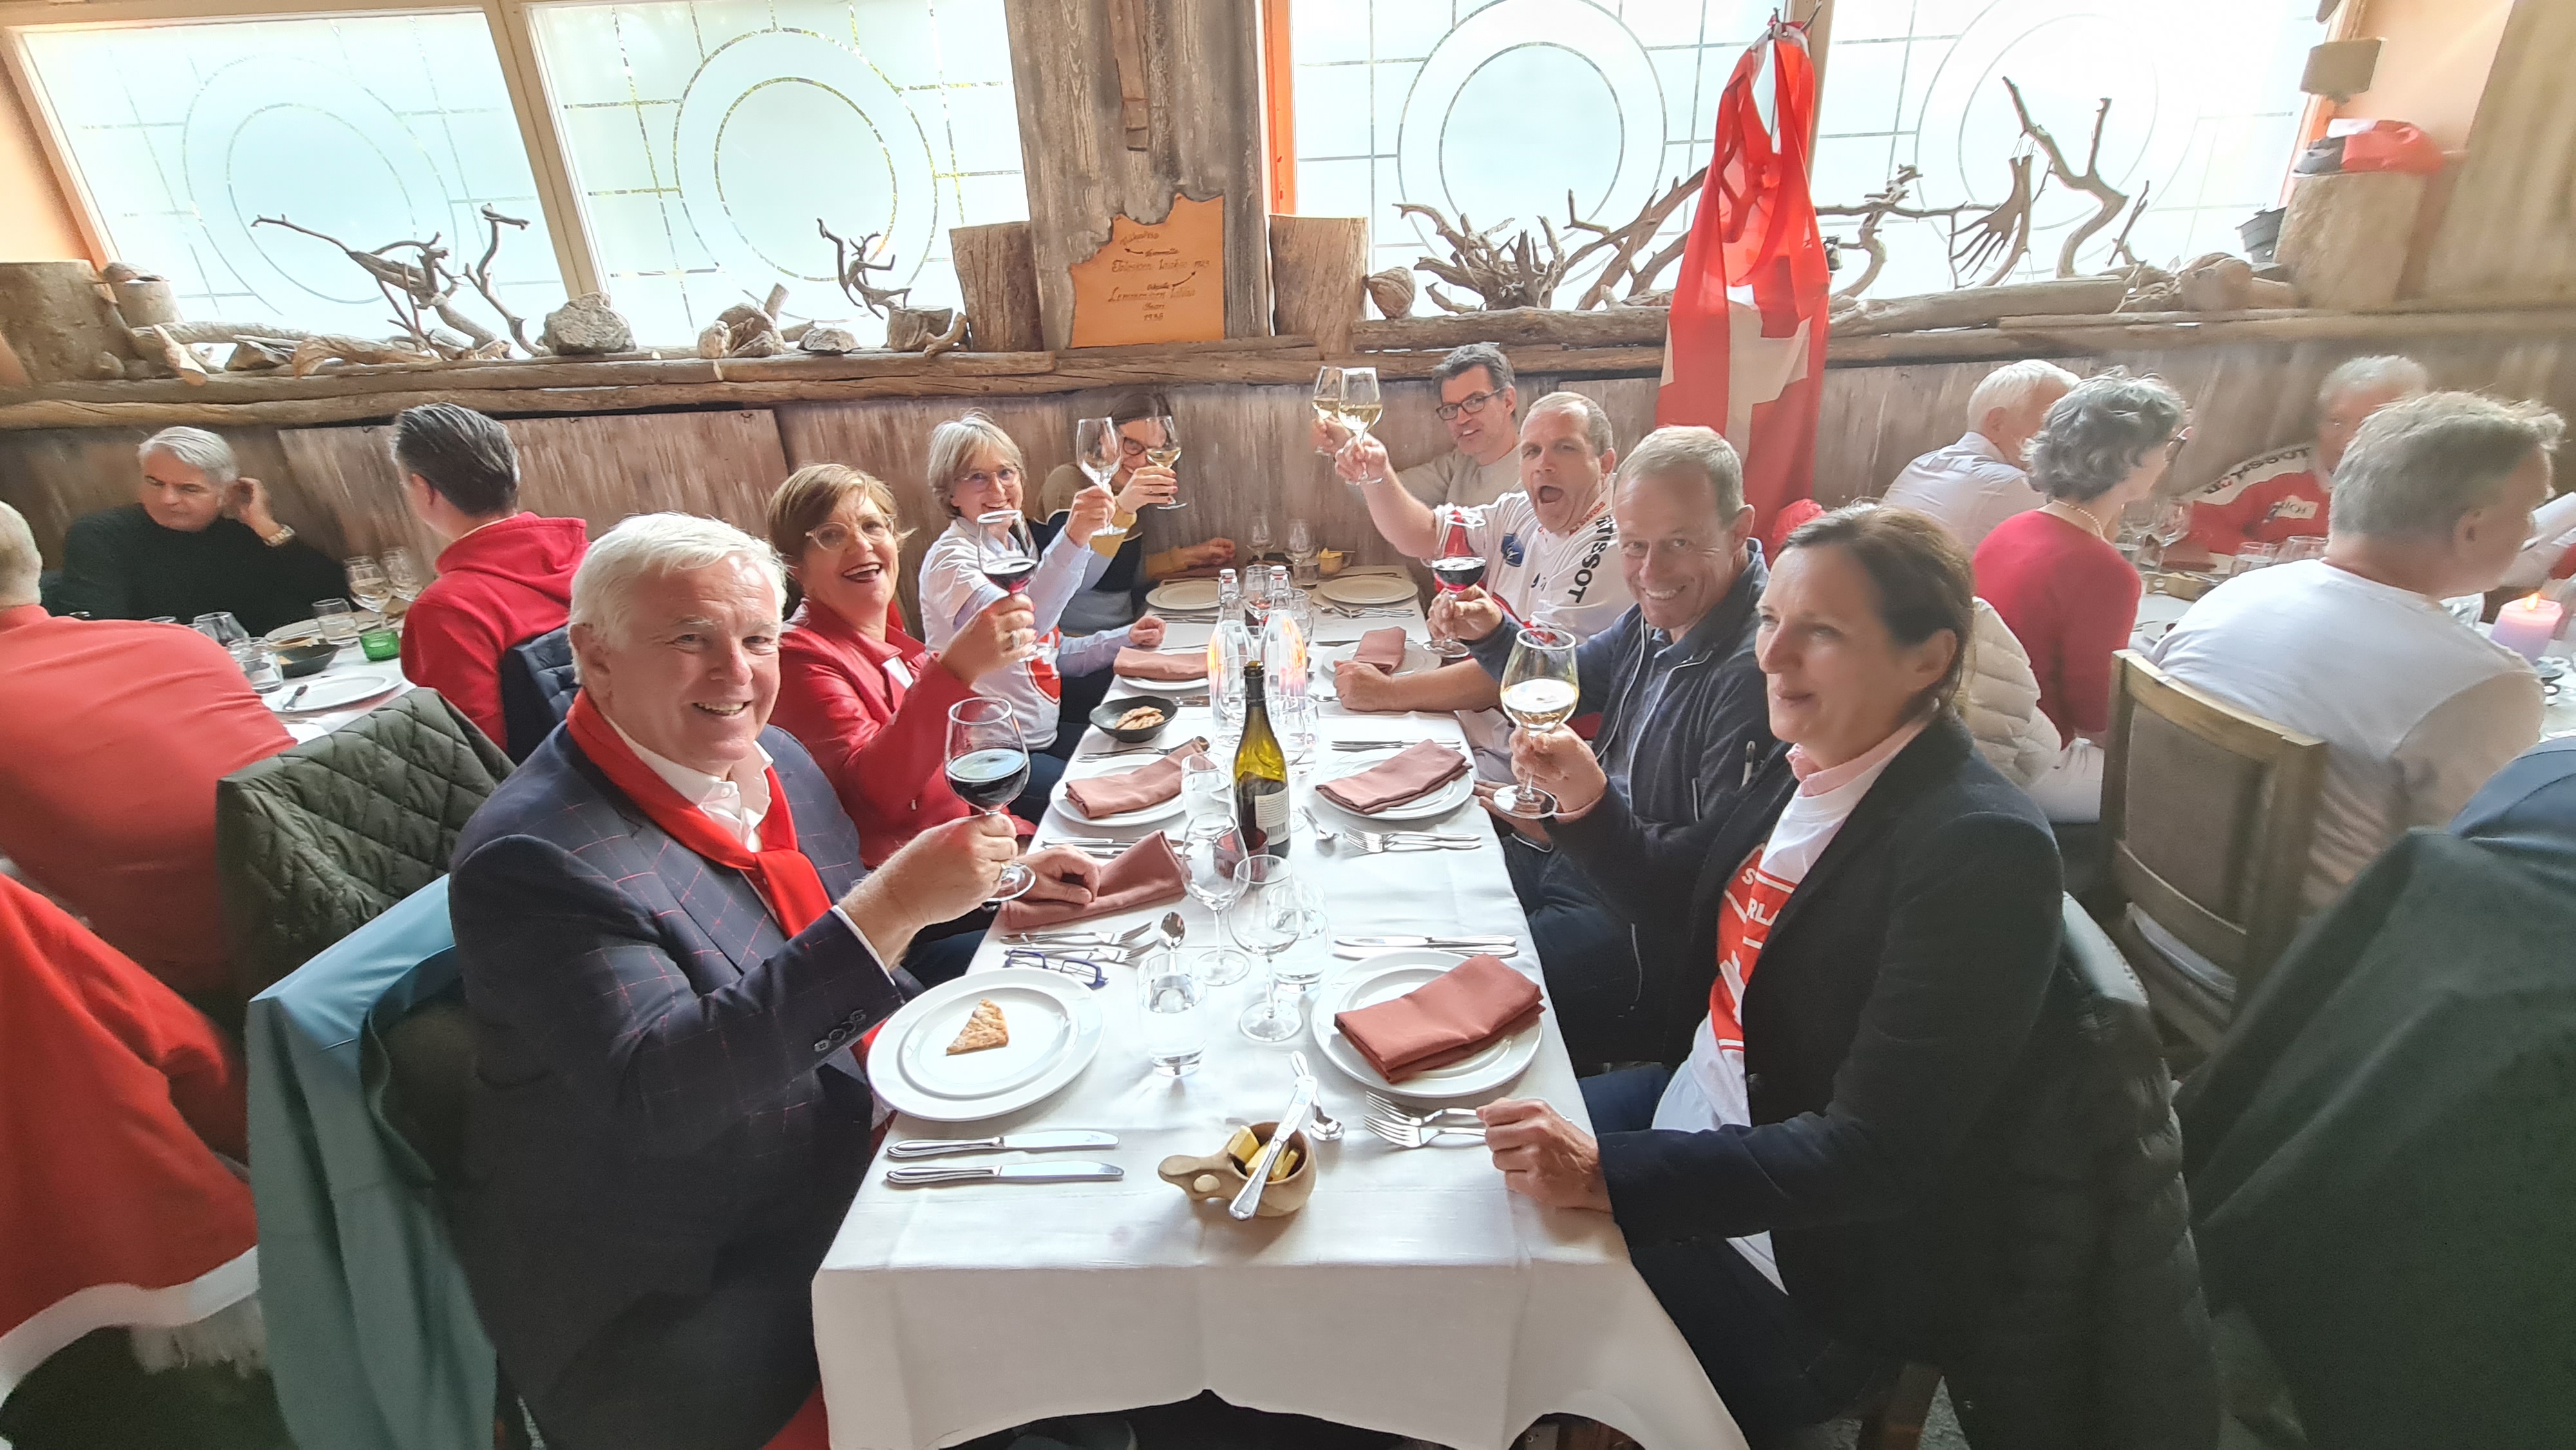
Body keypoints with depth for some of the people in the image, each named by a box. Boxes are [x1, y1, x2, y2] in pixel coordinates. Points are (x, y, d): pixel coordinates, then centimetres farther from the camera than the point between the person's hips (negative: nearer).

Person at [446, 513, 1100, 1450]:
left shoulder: (774, 759, 2)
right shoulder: (533, 855, -20)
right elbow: (654, 1097, -29)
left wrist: (991, 893, 0)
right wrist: (892, 905, -36)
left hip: (855, 1164, 7)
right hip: (676, 1296, -6)